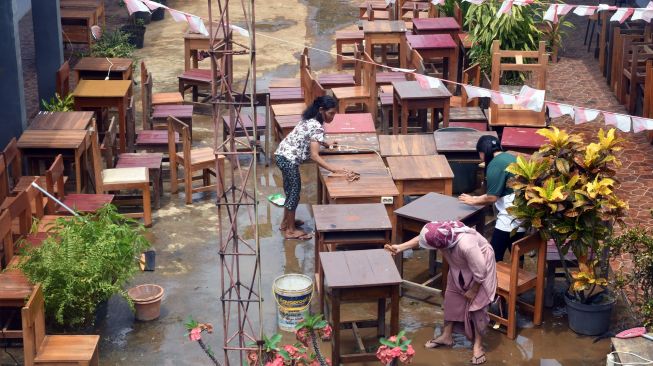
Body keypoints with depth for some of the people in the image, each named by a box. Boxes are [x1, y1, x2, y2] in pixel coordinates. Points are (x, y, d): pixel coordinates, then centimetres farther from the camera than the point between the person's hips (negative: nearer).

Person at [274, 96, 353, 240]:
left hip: (282, 154, 10)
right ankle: (290, 230, 10)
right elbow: (314, 155, -29)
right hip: (289, 159, -10)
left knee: (290, 190, 22)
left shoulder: (310, 119, 7)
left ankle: (286, 222, 37)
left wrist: (325, 144, 24)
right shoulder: (317, 127, -22)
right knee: (295, 191, 2)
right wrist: (334, 169, -34)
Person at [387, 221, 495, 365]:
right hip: (461, 266, 7)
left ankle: (478, 345, 10)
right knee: (452, 296, 12)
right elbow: (421, 238, -3)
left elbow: (479, 272, -31)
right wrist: (400, 247, -5)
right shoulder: (440, 231, -28)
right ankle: (446, 336, 27)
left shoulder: (466, 245, -46)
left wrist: (473, 290, -16)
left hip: (481, 265, -7)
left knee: (476, 304, -3)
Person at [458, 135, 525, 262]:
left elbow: (492, 197, -14)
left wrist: (473, 201, 2)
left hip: (510, 217, -9)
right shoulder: (510, 157, 15)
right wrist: (479, 198, 17)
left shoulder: (495, 164, -13)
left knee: (495, 256, -1)